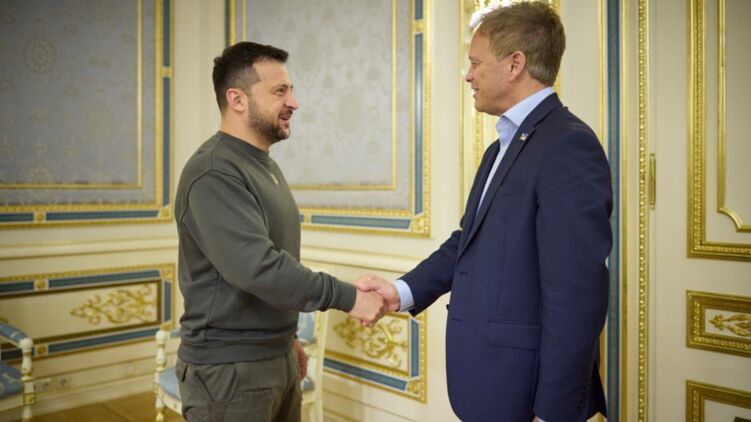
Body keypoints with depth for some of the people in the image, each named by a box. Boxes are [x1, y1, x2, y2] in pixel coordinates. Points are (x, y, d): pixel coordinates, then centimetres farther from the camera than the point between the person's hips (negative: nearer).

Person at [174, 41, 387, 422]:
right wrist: (347, 297, -25)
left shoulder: (264, 165, 11)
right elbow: (257, 266, -29)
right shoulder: (214, 172, -19)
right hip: (229, 368, -8)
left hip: (277, 359, 8)